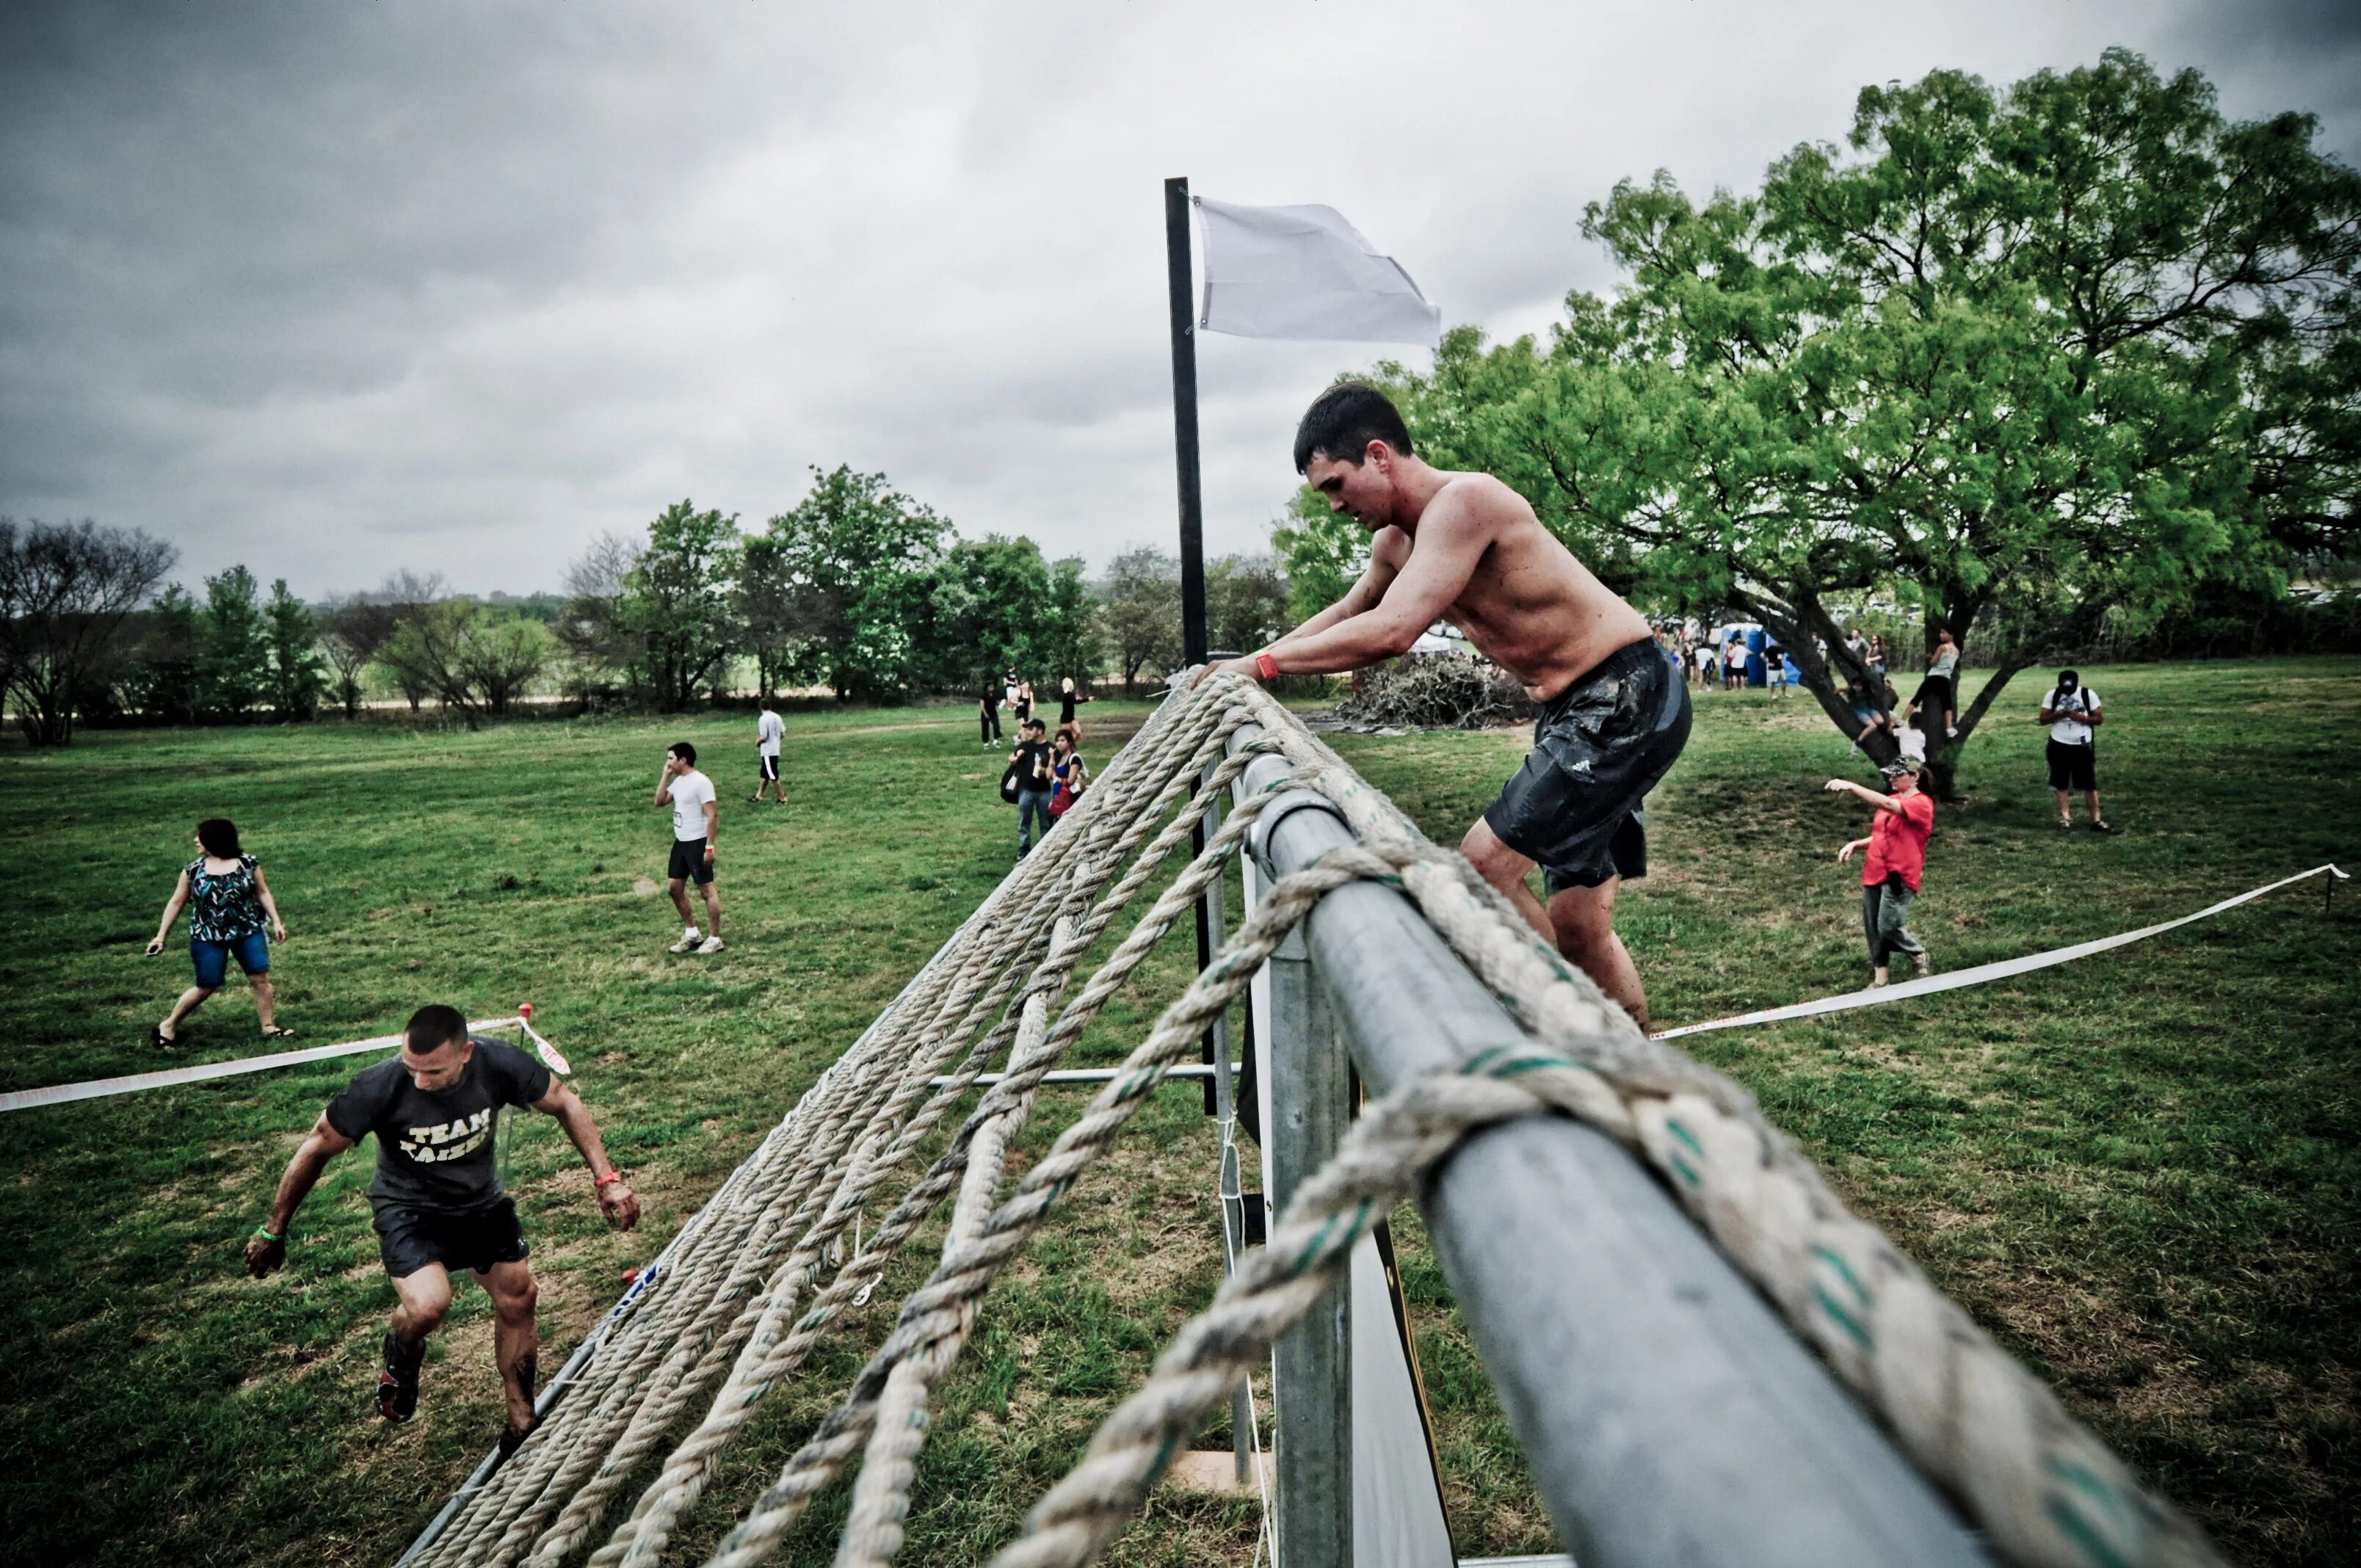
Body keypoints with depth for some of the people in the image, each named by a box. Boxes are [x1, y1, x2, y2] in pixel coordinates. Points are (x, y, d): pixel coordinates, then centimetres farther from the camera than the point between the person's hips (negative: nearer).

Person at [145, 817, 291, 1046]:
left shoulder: (248, 863, -3)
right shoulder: (193, 870, -2)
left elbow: (263, 893, 5)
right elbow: (176, 903, 6)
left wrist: (276, 921, 0)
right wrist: (161, 936, 6)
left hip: (248, 932, 1)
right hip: (208, 937, -1)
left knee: (261, 978, -2)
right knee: (206, 987, 3)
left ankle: (270, 1028, 9)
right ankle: (168, 1026, 23)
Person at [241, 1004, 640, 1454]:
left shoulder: (498, 1065, -27)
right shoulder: (380, 1087, -32)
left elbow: (565, 1104, -10)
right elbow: (318, 1150, -14)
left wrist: (606, 1178, -16)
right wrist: (273, 1233, -4)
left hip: (483, 1201, 3)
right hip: (409, 1208, -3)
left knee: (518, 1300, 5)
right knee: (428, 1305, -26)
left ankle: (521, 1427, 25)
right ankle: (401, 1357, 13)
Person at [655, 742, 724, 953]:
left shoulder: (701, 782, -17)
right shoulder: (678, 781, 10)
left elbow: (712, 816, -19)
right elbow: (660, 801, 12)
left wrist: (709, 847, -22)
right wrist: (665, 775, 5)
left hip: (697, 842, -9)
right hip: (680, 842, 9)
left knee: (707, 889, -3)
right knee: (676, 888, 14)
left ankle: (715, 940, 4)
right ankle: (691, 933, 27)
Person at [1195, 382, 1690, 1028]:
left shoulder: (1464, 501, -20)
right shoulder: (1395, 545, 8)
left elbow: (1391, 631, -30)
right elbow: (1347, 612, 27)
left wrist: (1264, 662, -21)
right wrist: (1247, 665, 21)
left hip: (1629, 697, -9)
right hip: (1575, 710, 9)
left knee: (1486, 864, -16)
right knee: (1576, 925, 10)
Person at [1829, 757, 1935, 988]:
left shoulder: (1921, 803, -12)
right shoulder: (1891, 800, 15)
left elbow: (1886, 804, -30)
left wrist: (1851, 787, -38)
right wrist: (1855, 845, 5)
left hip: (1899, 876, -8)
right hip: (1874, 873, 8)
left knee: (1889, 927, -10)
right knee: (1872, 928, 7)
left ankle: (1920, 956, 17)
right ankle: (1879, 978, 16)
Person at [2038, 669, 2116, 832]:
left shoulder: (2088, 694, -6)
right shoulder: (2052, 695, -2)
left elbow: (2099, 719, -3)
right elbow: (2043, 719, 0)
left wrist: (2082, 717, -21)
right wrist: (2058, 715, -19)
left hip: (2083, 746, -1)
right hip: (2059, 745, 1)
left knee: (2090, 784, 0)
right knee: (2062, 784, 6)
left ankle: (2096, 820, 4)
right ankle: (2065, 817, 13)